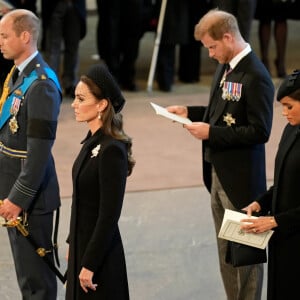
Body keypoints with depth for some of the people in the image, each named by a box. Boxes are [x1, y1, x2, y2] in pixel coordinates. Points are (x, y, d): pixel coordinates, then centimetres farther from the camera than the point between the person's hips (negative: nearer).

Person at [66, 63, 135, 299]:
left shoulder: (112, 150, -21)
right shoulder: (93, 141, 6)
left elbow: (110, 215, -21)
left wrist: (90, 265, -19)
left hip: (100, 253, -9)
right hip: (82, 244, 9)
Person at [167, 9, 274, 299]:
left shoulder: (255, 76, -20)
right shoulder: (225, 67, 7)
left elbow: (259, 131, -23)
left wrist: (211, 132, -22)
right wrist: (189, 112, 5)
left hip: (240, 178, -9)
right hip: (218, 174, 9)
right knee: (226, 251, 17)